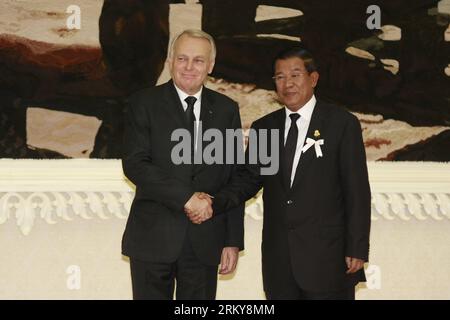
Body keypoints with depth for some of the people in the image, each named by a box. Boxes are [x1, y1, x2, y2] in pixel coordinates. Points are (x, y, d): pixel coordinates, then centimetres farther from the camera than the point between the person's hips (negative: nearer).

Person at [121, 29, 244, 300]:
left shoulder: (227, 109, 8)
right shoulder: (144, 103, 1)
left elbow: (235, 179, 9)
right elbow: (134, 164, -10)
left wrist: (233, 241, 4)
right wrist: (186, 197, -17)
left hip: (205, 242, 2)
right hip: (153, 237, -2)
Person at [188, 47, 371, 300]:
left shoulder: (342, 124, -2)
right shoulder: (264, 128, 12)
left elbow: (357, 191, -4)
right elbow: (249, 178, 7)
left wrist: (357, 249, -8)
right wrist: (215, 203, -12)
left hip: (327, 257, -4)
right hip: (278, 260, 4)